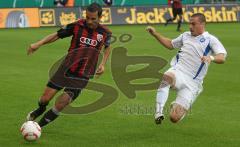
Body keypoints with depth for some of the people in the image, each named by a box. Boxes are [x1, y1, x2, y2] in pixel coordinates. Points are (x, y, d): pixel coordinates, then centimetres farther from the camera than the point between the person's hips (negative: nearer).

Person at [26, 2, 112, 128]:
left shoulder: (105, 33, -3)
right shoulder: (77, 26, -7)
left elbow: (107, 47, 18)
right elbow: (57, 35, 1)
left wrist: (102, 64, 5)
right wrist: (39, 44, -12)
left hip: (82, 76, 0)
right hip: (66, 69, 0)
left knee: (59, 106, -9)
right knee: (46, 98, -2)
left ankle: (39, 126, 16)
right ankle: (40, 110, 36)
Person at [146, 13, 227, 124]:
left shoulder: (210, 40, 4)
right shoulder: (186, 35, 21)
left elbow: (222, 58, -11)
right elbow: (170, 44, 38)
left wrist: (211, 58, -33)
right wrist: (155, 34, 27)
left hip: (192, 83, -3)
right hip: (177, 71, 3)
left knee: (174, 118, -12)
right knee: (167, 77, -40)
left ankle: (176, 106, 25)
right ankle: (159, 112, -38)